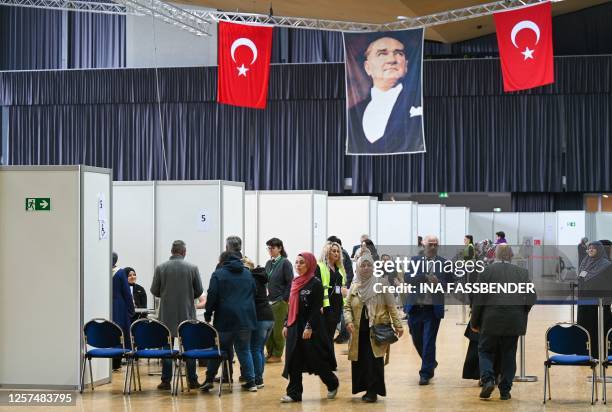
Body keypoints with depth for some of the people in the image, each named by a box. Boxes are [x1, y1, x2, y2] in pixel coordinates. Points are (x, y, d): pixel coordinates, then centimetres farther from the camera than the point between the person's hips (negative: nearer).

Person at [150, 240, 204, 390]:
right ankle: (192, 380, 10)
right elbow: (199, 291, 0)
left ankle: (166, 381, 5)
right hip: (187, 313, 0)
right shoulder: (192, 268, -5)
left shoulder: (160, 268, -5)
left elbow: (154, 291, 1)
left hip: (167, 313, 0)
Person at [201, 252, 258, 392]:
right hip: (246, 319, 3)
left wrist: (208, 315, -1)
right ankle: (250, 382, 3)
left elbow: (212, 296, -7)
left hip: (225, 319, -3)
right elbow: (255, 293, 15)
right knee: (244, 350, 8)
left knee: (218, 349, 7)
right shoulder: (248, 274, 12)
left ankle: (209, 379, 6)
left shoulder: (218, 274, -2)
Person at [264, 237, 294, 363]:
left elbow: (290, 282, -9)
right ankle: (270, 353, 15)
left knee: (277, 330, -1)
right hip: (268, 301, 6)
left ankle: (277, 355, 7)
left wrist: (285, 299, -12)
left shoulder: (285, 263, -7)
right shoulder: (268, 263, 12)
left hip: (280, 301, -6)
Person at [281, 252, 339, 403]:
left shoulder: (315, 283, -10)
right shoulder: (295, 282, 11)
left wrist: (309, 327, -20)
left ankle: (332, 383, 23)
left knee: (316, 359, 0)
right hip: (294, 326, 7)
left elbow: (316, 308, -14)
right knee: (294, 361, 3)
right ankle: (294, 393, 6)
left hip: (311, 327, -7)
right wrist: (286, 325, 12)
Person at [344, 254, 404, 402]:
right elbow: (347, 307, 10)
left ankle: (373, 391, -3)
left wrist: (397, 325, -5)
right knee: (360, 361, 3)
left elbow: (391, 306, -1)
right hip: (359, 331, 4)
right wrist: (349, 321, -8)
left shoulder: (382, 283, -2)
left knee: (374, 360, -11)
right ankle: (365, 388, 16)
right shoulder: (354, 286, 9)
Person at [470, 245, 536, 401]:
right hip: (514, 322, 2)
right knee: (508, 355, 11)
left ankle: (487, 380, -9)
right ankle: (505, 390, 10)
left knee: (486, 351, 11)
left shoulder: (487, 271, -2)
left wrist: (474, 322, 3)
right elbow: (531, 296, 2)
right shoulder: (522, 272, 6)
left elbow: (479, 298, -5)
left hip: (491, 321, -2)